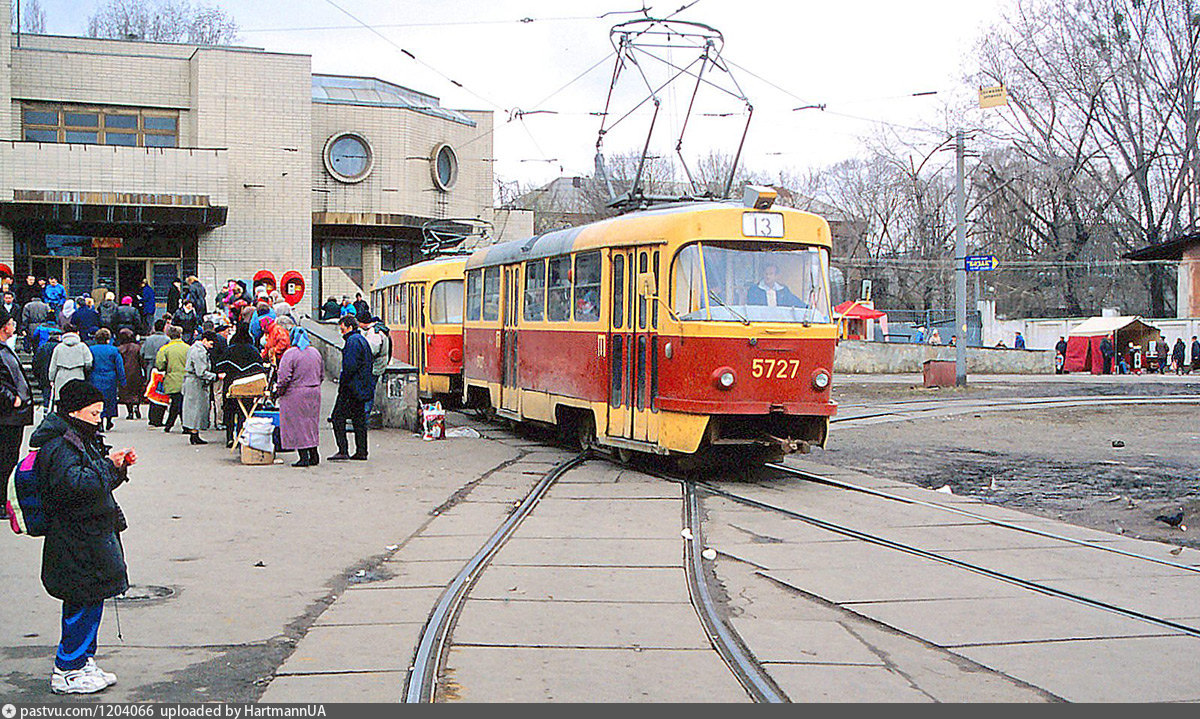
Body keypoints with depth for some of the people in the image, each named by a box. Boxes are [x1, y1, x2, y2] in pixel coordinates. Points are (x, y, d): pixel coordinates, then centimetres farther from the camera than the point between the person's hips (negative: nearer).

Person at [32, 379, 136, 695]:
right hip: (77, 544, -10)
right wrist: (109, 465, -26)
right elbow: (75, 483, -32)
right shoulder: (58, 447, -17)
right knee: (84, 603, -4)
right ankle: (67, 673, 7)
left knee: (89, 601, 16)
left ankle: (84, 661, 27)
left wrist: (120, 464, 7)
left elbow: (102, 481, 24)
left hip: (91, 536, 10)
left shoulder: (82, 440, 15)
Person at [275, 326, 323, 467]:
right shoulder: (315, 352, 8)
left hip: (295, 395, -6)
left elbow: (284, 377, -16)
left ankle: (304, 457, -2)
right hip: (314, 393, 6)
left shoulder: (290, 354, -13)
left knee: (297, 424, 0)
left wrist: (278, 391, -3)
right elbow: (321, 374, 15)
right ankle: (314, 455, 17)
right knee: (311, 422, 15)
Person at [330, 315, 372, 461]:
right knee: (359, 419, 11)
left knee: (338, 417, -6)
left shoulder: (352, 341, -12)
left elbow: (350, 366, -21)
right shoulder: (362, 339, 18)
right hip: (362, 388, 10)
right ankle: (361, 452, 11)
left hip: (351, 387, -10)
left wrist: (342, 383, -13)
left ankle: (343, 451, -11)